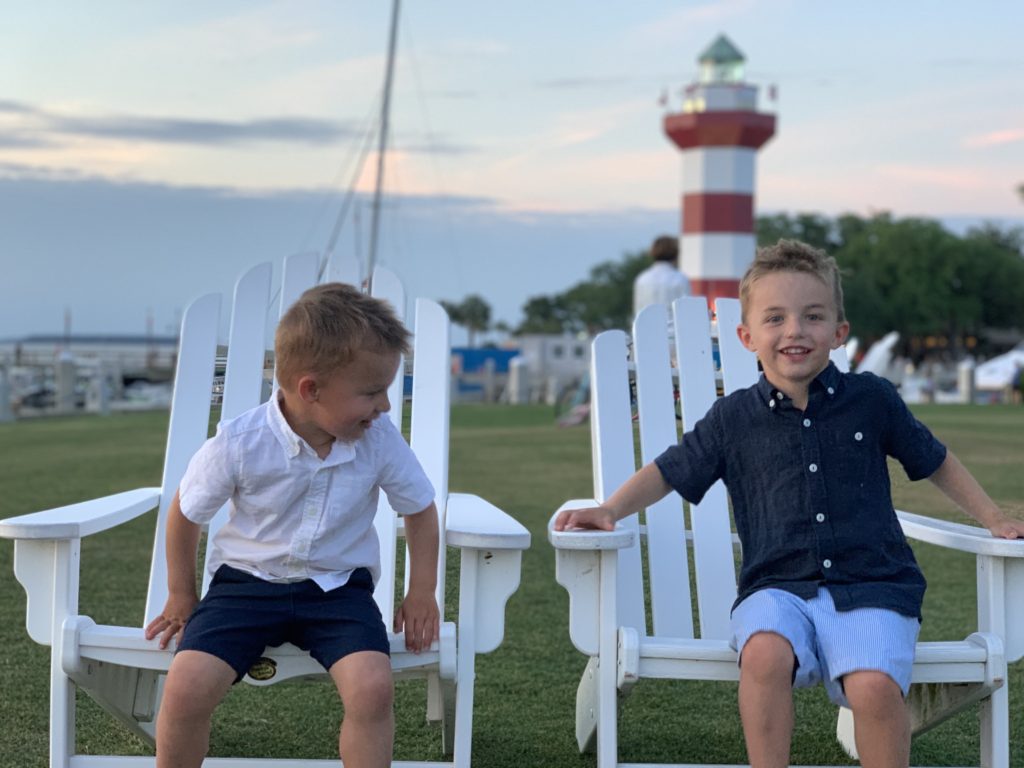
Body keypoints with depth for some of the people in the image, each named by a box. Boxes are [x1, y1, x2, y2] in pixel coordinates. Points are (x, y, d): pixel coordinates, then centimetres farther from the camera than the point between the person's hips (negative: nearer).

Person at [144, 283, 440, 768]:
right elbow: (186, 513, 1)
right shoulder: (238, 444, -16)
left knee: (373, 686, -28)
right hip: (248, 582, -1)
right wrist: (180, 596, 9)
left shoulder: (380, 441, -10)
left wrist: (421, 592, 0)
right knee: (185, 688, -21)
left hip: (339, 587, 1)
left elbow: (420, 509, 8)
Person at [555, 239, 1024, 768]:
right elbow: (669, 472, 14)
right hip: (777, 587, 0)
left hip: (871, 587, 0)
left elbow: (934, 461, 21)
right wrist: (609, 511, 0)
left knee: (874, 685, -29)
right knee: (765, 653, -33)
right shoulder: (733, 418, 7)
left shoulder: (871, 400, 8)